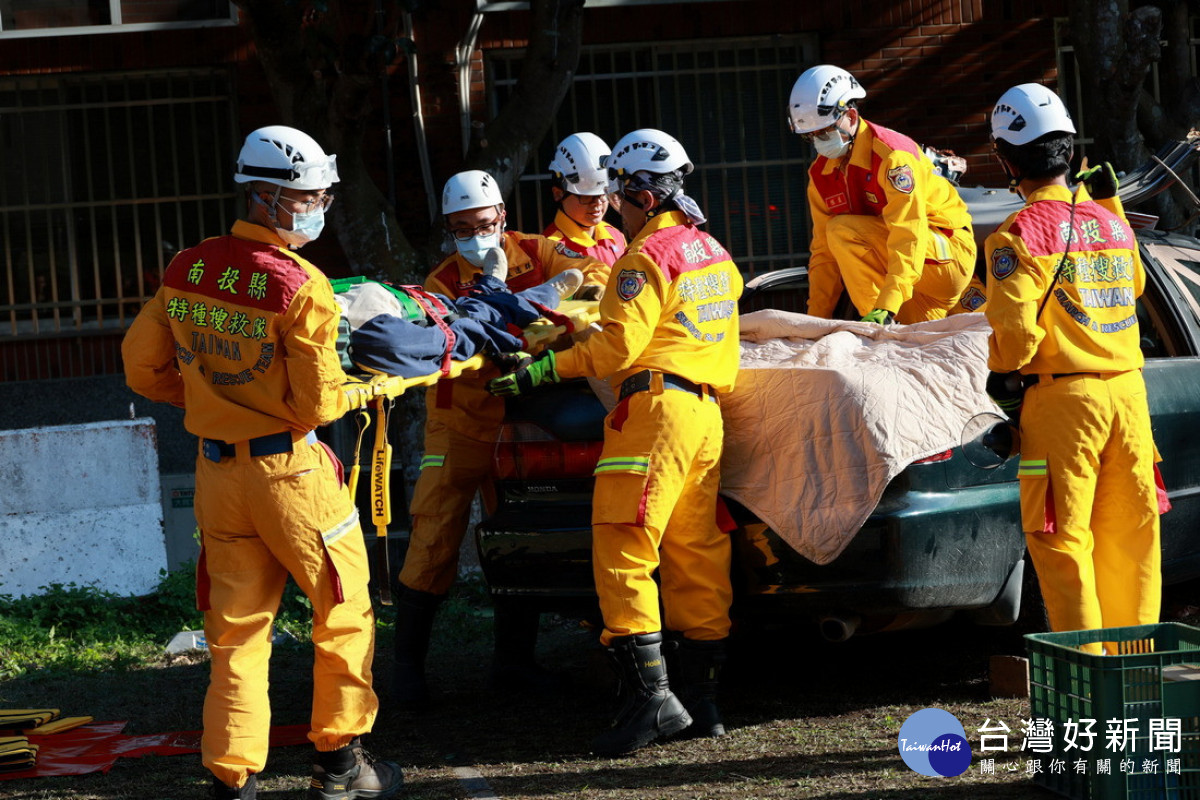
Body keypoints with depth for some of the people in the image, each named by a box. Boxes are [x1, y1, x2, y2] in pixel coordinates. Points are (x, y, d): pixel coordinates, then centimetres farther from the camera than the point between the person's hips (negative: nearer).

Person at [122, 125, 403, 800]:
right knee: (345, 612, 13)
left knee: (238, 627, 12)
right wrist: (349, 390, 4)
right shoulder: (301, 286, -18)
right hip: (289, 468, -5)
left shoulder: (186, 271, 1)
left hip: (216, 469, 6)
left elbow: (144, 369, 8)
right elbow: (318, 404, -17)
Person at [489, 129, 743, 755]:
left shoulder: (647, 254, -6)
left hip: (656, 404, -9)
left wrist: (545, 368, -9)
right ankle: (702, 697, 11)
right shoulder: (712, 250, 20)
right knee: (697, 557, 10)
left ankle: (650, 695, -20)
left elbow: (618, 346, -13)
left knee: (624, 552, -11)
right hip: (707, 412, 9)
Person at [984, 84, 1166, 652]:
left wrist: (1003, 382, 0)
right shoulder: (1111, 222, 9)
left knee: (1060, 536, 1)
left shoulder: (1018, 235, -11)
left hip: (1062, 396, -6)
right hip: (1128, 390, 6)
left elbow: (1014, 329, -17)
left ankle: (1083, 652, 0)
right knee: (1130, 529, 13)